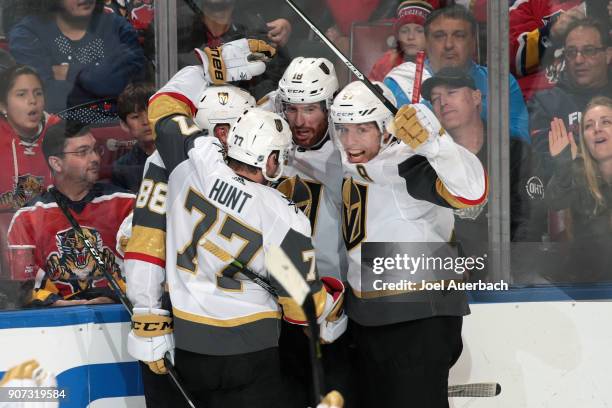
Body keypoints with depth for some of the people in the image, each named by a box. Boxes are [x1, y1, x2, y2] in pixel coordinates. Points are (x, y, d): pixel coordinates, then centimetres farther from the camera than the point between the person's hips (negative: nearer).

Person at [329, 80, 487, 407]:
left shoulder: (407, 164, -22)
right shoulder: (349, 165, 3)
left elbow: (471, 191, -38)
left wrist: (434, 140, -51)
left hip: (421, 320, -9)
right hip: (367, 316, 9)